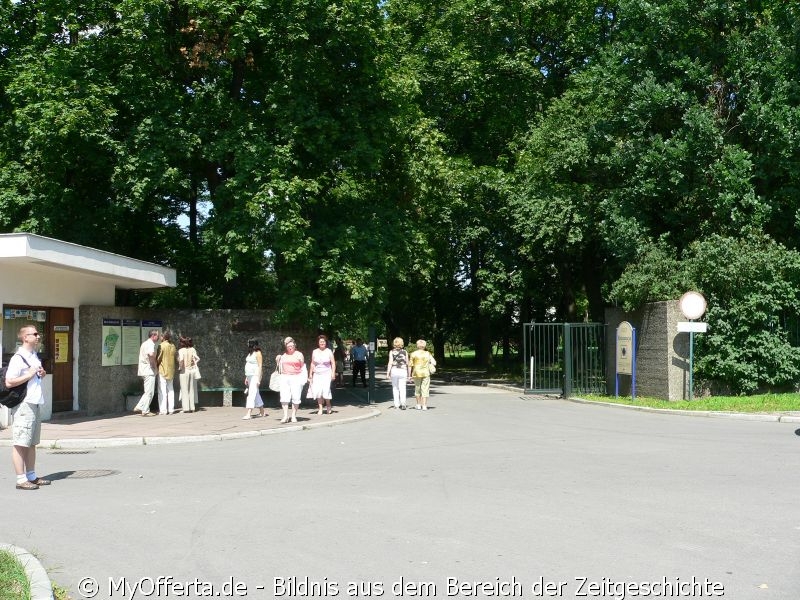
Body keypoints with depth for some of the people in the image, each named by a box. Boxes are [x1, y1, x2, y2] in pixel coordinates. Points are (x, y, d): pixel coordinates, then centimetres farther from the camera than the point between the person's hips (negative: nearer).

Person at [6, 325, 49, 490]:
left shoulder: (34, 356, 15)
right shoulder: (18, 358, -13)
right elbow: (9, 382, -19)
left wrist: (42, 374, 9)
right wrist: (29, 375, -18)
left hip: (35, 403, 9)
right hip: (23, 404, -9)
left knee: (32, 443, 15)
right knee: (20, 443, -5)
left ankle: (31, 476, 23)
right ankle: (21, 479, -2)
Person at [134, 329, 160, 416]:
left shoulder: (144, 343, 18)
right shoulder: (151, 344, -14)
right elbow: (151, 354, -34)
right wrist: (154, 363, -18)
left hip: (143, 370, 10)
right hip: (149, 370, -10)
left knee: (148, 391, 16)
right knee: (149, 392, -4)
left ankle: (139, 407, 13)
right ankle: (145, 411, -2)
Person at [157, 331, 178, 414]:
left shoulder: (161, 346, -12)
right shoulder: (173, 346, 6)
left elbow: (158, 358, -11)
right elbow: (175, 358, 9)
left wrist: (155, 365, 5)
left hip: (162, 370, -6)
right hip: (171, 371, 6)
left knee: (162, 390, -3)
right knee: (170, 390, 12)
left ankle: (163, 410, -5)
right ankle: (171, 409, 11)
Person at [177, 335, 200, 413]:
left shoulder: (181, 350, -11)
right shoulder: (192, 349, 2)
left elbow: (181, 360, -25)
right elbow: (198, 359, -4)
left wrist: (180, 367, -10)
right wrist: (194, 364, 9)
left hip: (184, 371, -5)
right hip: (193, 370, 5)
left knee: (185, 390, 4)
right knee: (192, 390, 12)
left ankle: (186, 407, 4)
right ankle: (192, 407, 14)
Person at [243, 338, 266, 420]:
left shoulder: (257, 353, -11)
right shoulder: (250, 353, 15)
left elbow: (260, 366, -15)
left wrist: (258, 378, -20)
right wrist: (246, 378, 17)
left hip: (255, 376, -9)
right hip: (249, 376, 9)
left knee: (252, 394, -14)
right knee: (256, 394, 13)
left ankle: (249, 413, -20)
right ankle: (262, 412, 22)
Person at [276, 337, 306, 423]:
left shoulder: (299, 355, 6)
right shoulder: (283, 355, 15)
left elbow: (303, 367, 7)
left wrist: (304, 377, -4)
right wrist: (278, 360, 7)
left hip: (296, 378, -2)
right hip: (284, 377, 2)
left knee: (295, 397, -4)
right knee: (284, 397, -8)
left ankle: (294, 416, 6)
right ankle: (285, 416, -8)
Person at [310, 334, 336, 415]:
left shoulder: (329, 351, 2)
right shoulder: (314, 352, 7)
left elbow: (333, 363, 2)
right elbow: (312, 363, 12)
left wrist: (333, 373, -7)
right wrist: (311, 374, 8)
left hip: (326, 374, -2)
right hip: (317, 374, 2)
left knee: (326, 390, -13)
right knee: (318, 391, -5)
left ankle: (328, 405, 13)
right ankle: (320, 408, 4)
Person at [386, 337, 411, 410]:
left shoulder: (391, 352, 0)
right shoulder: (404, 352, 5)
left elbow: (390, 363, -8)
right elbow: (407, 363, 6)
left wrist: (388, 373, -6)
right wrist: (409, 373, 13)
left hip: (394, 371, 0)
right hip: (403, 371, 0)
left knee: (395, 388, 12)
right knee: (402, 388, -3)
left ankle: (396, 404, 13)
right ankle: (403, 402, -23)